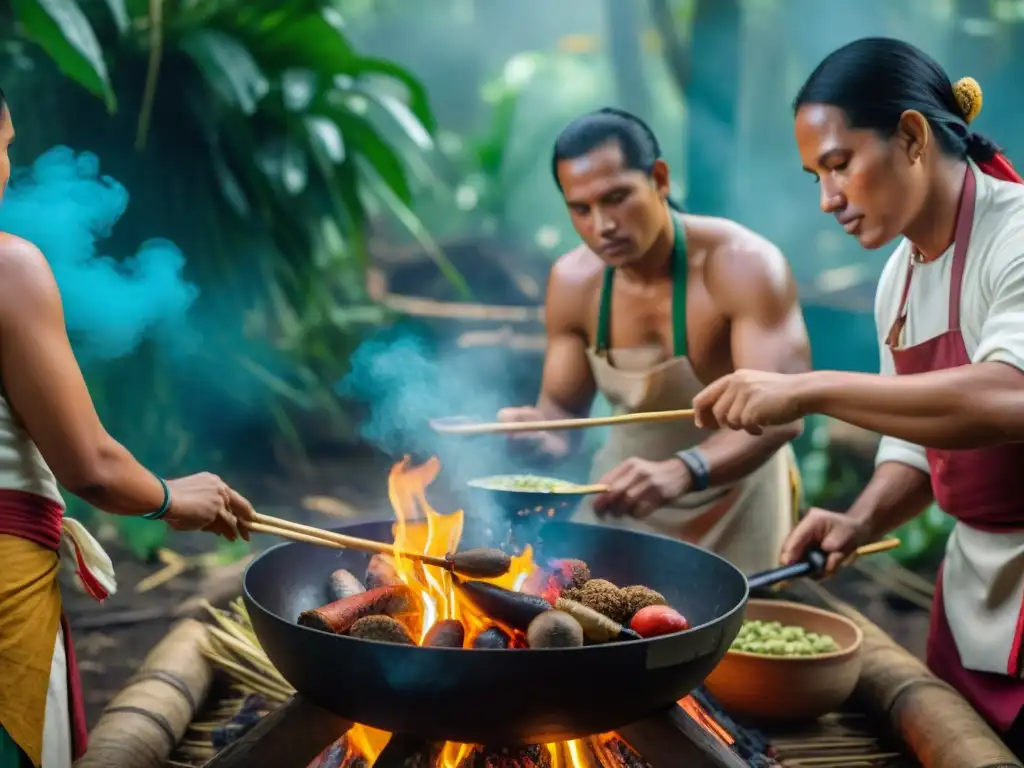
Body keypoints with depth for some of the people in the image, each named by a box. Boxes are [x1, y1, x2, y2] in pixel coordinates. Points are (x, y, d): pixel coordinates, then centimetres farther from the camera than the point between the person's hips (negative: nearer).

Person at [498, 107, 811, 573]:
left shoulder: (744, 266, -25)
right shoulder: (573, 282, -11)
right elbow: (563, 406, 0)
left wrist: (681, 471, -51)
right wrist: (541, 430, -24)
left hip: (733, 504, -4)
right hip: (626, 491, 4)